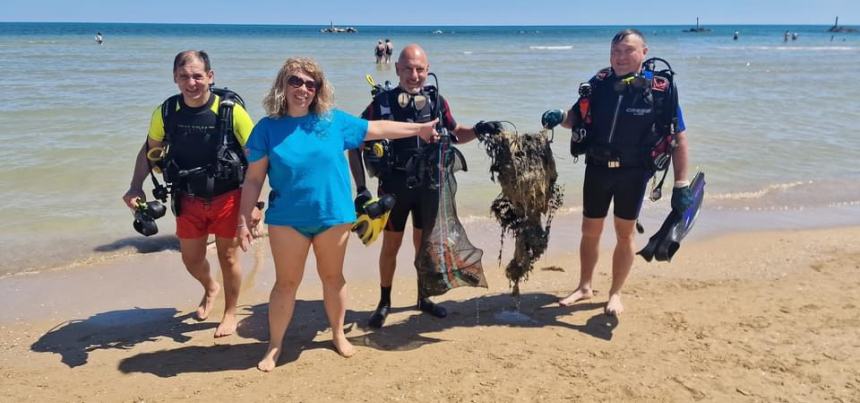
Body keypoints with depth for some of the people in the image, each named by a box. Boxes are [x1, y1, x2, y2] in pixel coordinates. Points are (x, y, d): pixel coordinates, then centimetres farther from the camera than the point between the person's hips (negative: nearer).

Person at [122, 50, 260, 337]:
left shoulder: (231, 111, -18)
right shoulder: (166, 112, -8)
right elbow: (149, 150, 9)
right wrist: (136, 186, -3)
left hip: (227, 198, -3)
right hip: (188, 200, 3)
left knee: (227, 257, 9)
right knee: (191, 258, 15)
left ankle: (230, 313, 32)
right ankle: (210, 288, 50)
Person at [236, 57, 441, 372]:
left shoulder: (334, 121, -1)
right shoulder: (267, 128, -5)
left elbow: (376, 129, 9)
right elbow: (254, 179, -3)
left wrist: (419, 128, 12)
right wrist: (244, 219, -7)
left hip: (333, 216, 2)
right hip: (287, 219, -1)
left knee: (332, 277, 16)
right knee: (286, 282, 8)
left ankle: (338, 334, 36)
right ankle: (275, 345, 25)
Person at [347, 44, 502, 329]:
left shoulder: (436, 102, -3)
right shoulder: (382, 102, -12)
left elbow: (455, 135, 13)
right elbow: (355, 144, -6)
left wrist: (478, 130, -8)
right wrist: (361, 187, -13)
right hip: (394, 185, -2)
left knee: (424, 243, 14)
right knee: (391, 245, 9)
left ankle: (423, 299, 33)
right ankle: (384, 302, 27)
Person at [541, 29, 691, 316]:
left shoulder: (660, 89, -13)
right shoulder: (599, 83, -4)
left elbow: (678, 137, -10)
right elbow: (577, 117, 8)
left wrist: (681, 184, -13)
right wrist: (560, 117, -16)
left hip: (633, 172, -3)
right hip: (597, 168, 3)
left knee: (624, 233, 9)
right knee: (590, 231, 13)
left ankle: (615, 293, 26)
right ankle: (585, 287, 32)